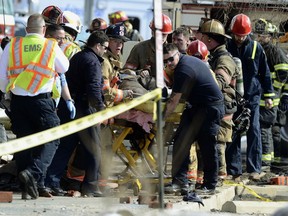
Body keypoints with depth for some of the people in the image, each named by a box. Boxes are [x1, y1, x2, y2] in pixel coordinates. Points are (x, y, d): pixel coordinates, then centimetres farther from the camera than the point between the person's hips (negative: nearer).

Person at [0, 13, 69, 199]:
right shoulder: (51, 47, -2)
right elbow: (64, 67, 15)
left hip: (18, 100, 3)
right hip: (42, 100, -3)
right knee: (50, 140, 5)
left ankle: (28, 187, 10)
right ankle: (33, 173, -18)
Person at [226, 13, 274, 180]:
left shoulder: (256, 48, 3)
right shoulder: (226, 48, 3)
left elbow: (265, 72, 8)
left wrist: (268, 95, 5)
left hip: (252, 96, -1)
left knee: (254, 132, -3)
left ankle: (254, 169, -1)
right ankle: (233, 169, 6)